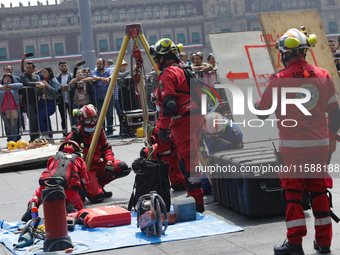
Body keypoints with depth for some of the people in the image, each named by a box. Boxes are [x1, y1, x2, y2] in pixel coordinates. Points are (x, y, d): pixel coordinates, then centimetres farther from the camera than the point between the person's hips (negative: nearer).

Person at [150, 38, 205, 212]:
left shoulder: (168, 74, -9)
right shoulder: (184, 69, 20)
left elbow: (169, 102, -18)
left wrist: (163, 128, -16)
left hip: (183, 120, -10)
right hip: (197, 117, 10)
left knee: (187, 160, -9)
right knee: (191, 157, 16)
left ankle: (196, 202, -11)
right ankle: (195, 196, 22)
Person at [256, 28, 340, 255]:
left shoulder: (280, 79, -9)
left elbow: (262, 113, -1)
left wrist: (256, 104, 21)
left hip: (292, 146, -4)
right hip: (320, 144, 4)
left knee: (293, 192, 4)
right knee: (318, 190, 13)